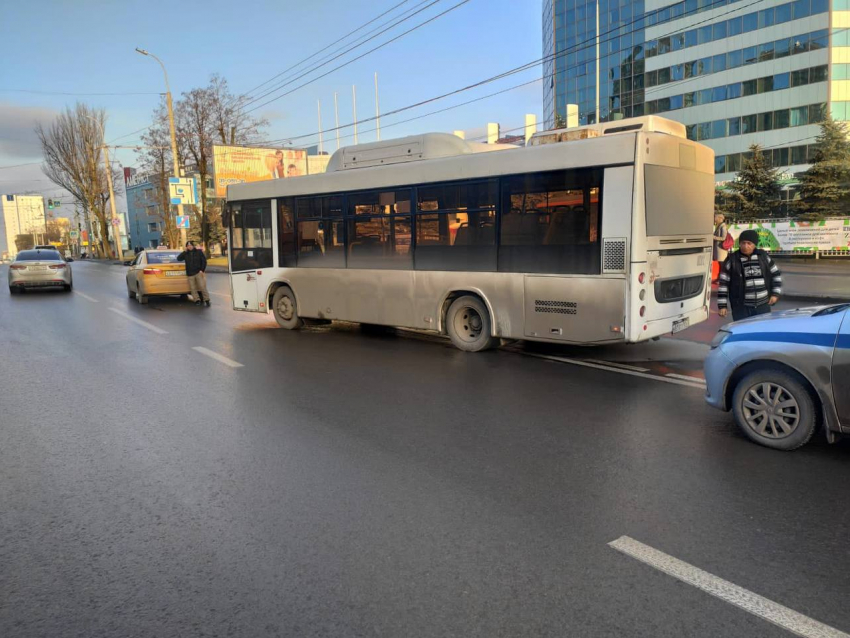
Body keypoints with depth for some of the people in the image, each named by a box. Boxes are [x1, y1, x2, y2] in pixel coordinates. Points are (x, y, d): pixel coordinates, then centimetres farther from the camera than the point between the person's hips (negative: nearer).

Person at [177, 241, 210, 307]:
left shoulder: (199, 252, 4)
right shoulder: (186, 254, 11)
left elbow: (204, 261, 2)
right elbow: (178, 258, 1)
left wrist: (202, 270, -8)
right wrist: (184, 251, -6)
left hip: (198, 272, -3)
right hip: (190, 274, 3)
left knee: (202, 287, -9)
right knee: (193, 288, -1)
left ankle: (207, 300, -6)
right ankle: (197, 300, 3)